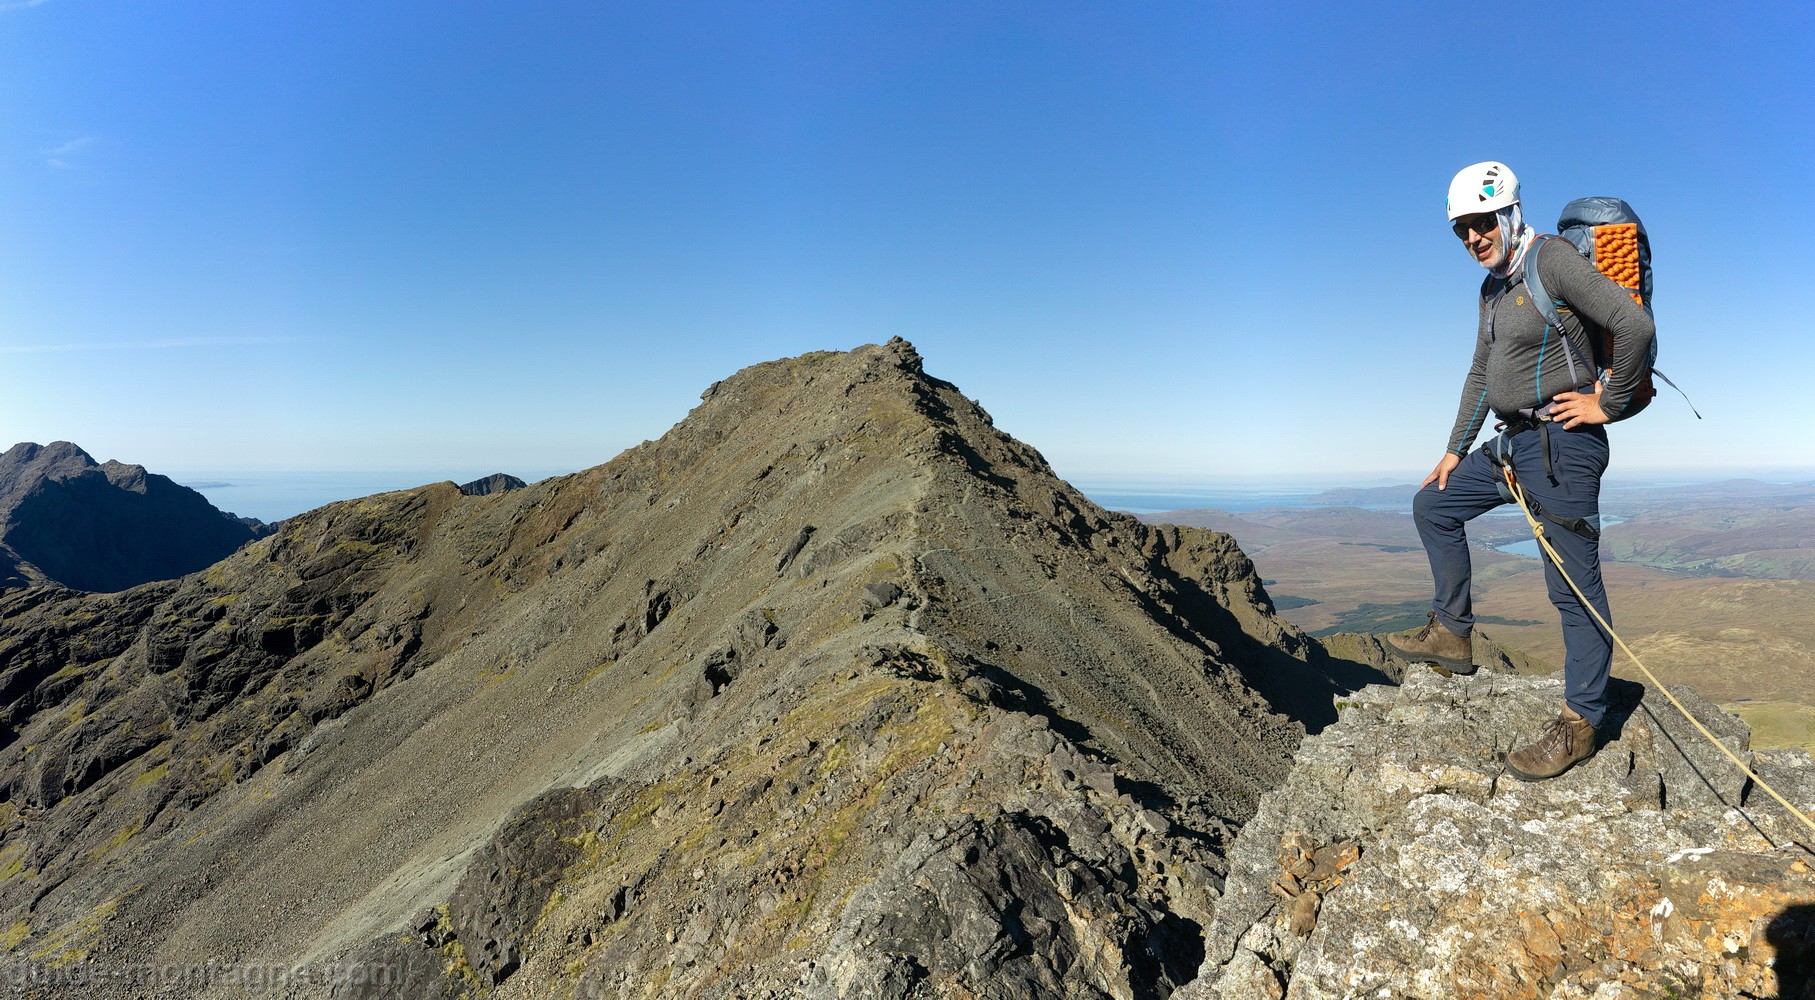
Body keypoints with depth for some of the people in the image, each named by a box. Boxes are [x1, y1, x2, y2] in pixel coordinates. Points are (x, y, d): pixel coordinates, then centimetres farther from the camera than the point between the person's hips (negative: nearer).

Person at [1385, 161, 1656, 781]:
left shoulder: (1552, 261, -13)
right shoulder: (1493, 287, 16)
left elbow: (1635, 323, -22)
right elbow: (1481, 374, 22)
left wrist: (1608, 402, -12)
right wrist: (1455, 450, 21)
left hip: (1561, 445, -10)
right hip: (1511, 444, 10)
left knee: (1574, 586, -4)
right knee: (1432, 506, 17)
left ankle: (1579, 724, 4)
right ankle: (1452, 634, 23)